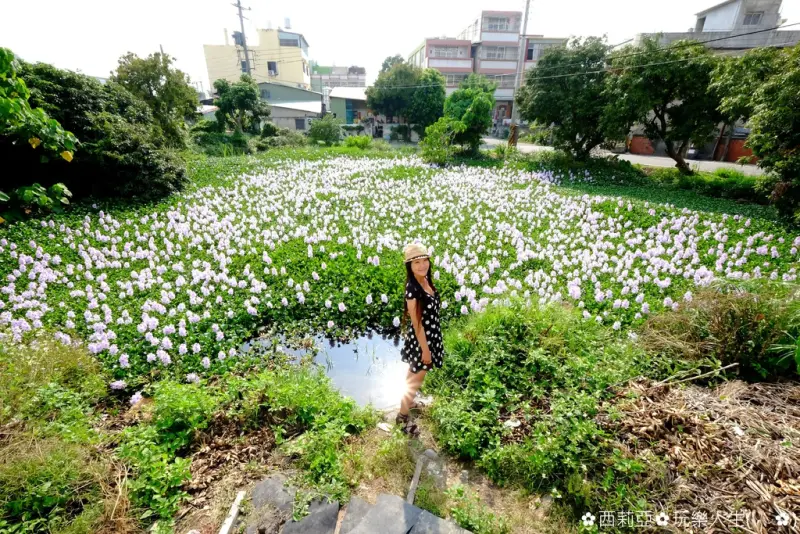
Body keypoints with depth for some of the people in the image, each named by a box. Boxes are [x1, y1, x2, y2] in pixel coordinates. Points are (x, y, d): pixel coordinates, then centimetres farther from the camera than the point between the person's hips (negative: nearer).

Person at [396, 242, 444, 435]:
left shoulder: (426, 280, -4)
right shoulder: (412, 289, -31)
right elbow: (417, 323, -25)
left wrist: (429, 344, 15)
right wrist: (425, 349, -18)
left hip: (429, 336, 8)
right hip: (421, 339, -8)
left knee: (413, 372, 27)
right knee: (417, 378, 9)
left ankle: (407, 401, 50)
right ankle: (402, 416, 29)